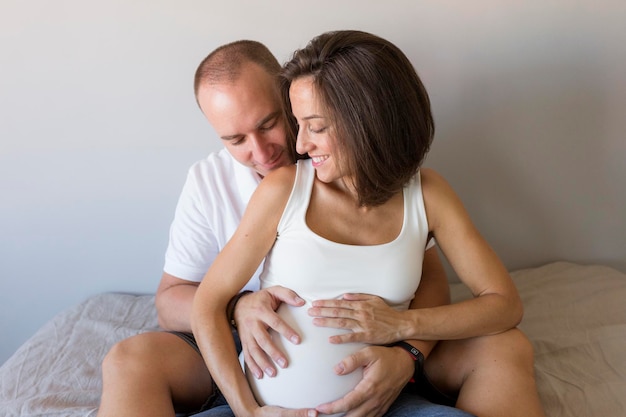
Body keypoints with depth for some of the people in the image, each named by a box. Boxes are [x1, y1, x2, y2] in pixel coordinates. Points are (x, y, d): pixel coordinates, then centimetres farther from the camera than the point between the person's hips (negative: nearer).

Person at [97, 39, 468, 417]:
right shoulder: (208, 181, -4)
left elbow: (429, 277, -8)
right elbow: (171, 301, -1)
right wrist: (236, 309, -24)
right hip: (254, 353, 1)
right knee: (130, 360, -25)